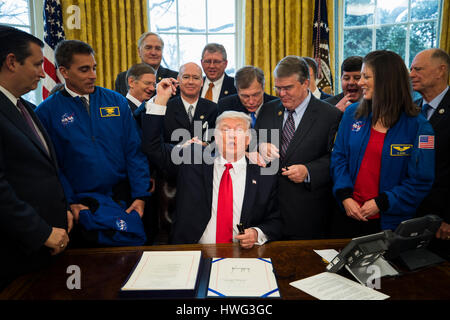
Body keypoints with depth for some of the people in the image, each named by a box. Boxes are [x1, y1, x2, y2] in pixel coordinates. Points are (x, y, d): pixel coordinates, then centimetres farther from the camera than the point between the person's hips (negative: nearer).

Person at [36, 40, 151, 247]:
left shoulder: (116, 101, 3)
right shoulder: (46, 112, -2)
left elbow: (134, 151, 1)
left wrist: (141, 196, -6)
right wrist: (70, 203, -13)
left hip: (125, 199, 3)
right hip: (82, 205, -2)